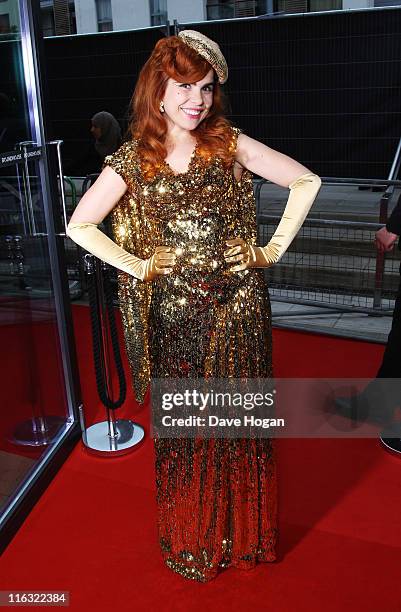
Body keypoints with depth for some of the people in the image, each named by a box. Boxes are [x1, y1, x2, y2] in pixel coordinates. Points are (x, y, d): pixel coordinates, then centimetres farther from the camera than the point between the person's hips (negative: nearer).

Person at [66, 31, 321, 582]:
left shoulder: (231, 144, -1)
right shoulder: (133, 160, -1)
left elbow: (306, 181, 3)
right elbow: (79, 226, 0)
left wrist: (274, 249, -1)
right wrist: (139, 267, -5)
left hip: (237, 308, 1)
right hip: (175, 315, 0)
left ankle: (244, 532, 35)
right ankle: (193, 539, 34)